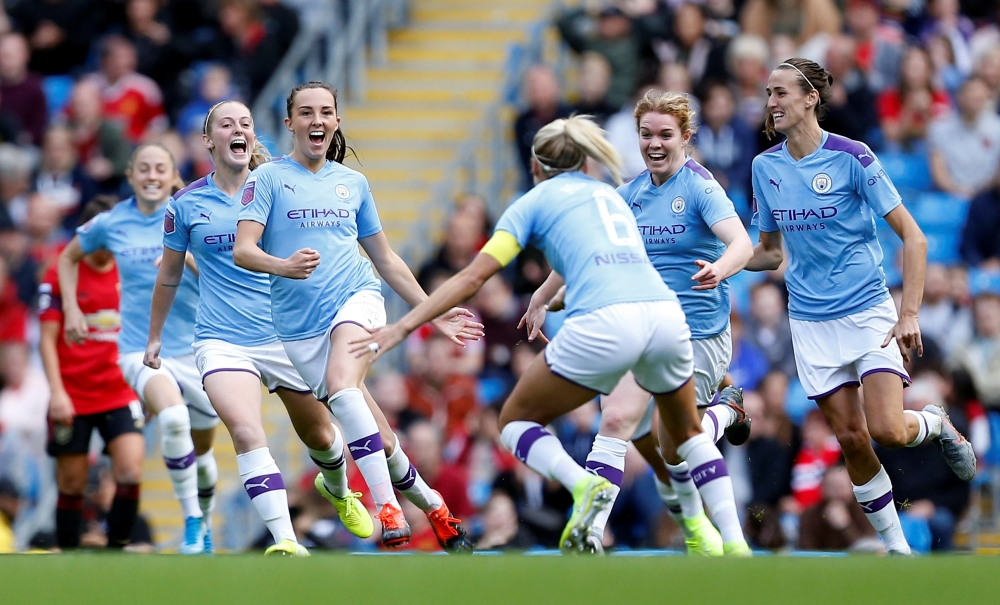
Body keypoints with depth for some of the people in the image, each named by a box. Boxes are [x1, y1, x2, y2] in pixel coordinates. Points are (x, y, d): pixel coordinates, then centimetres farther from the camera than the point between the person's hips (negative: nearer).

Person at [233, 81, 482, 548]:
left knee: (341, 384, -31)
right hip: (299, 327, -1)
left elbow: (385, 258, 25)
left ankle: (387, 505, -34)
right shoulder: (268, 178, 3)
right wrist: (283, 266, -30)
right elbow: (242, 250, -9)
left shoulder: (353, 182, 15)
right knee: (372, 438, -3)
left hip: (356, 299, 1)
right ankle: (426, 499, 19)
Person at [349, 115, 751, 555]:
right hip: (667, 316, 5)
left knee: (516, 421, 13)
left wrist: (402, 327, 9)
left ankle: (584, 485, -15)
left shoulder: (535, 201, 16)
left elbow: (473, 276, 8)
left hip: (603, 324, -5)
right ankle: (734, 541, 12)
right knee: (687, 433, 29)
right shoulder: (610, 194, 30)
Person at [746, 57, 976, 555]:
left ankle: (936, 425, 16)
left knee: (887, 431, -18)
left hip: (868, 310, -4)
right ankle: (896, 546, 13)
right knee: (851, 440, 0)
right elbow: (770, 251, 15)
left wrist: (909, 315, -18)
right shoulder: (766, 167, 4)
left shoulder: (851, 157, -12)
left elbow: (913, 237, -10)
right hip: (811, 322, 4)